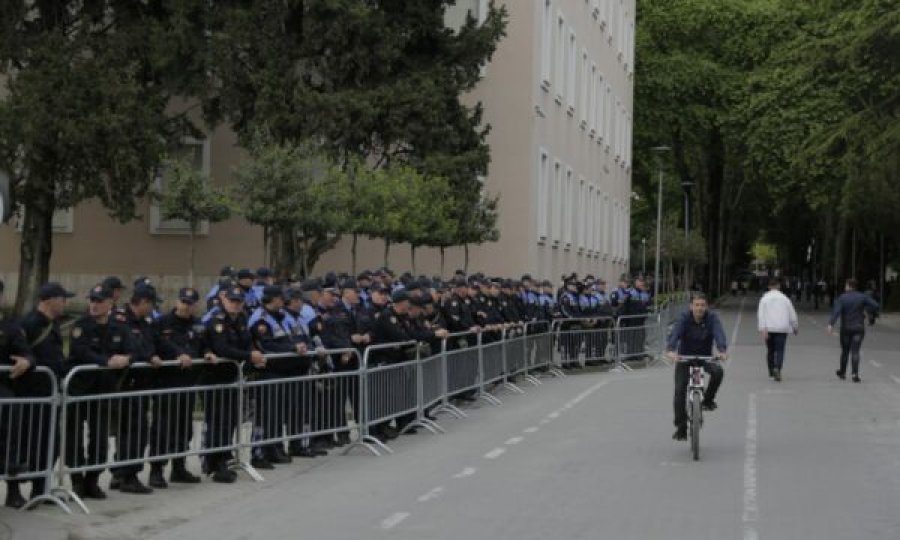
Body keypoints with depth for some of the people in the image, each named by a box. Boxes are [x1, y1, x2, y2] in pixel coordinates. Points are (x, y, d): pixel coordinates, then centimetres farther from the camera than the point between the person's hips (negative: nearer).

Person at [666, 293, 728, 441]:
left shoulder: (712, 318, -13)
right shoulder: (684, 318, -16)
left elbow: (719, 333, -29)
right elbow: (675, 334, -31)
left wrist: (722, 350, -49)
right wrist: (672, 350, -51)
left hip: (705, 357, 1)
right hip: (684, 357, -1)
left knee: (718, 372, -30)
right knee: (680, 390, -11)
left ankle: (708, 400, -4)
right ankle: (681, 428, 0)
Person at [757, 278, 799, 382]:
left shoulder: (765, 298, 2)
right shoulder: (784, 298, 4)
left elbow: (761, 314, -9)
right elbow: (792, 314, 8)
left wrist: (763, 329, -13)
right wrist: (796, 327, 21)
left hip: (769, 329, 1)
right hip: (782, 329, -1)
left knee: (770, 350, 15)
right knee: (780, 350, -4)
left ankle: (771, 372, 23)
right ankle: (777, 368, -27)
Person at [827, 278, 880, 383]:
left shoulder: (842, 298, -5)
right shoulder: (862, 297, 1)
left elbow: (836, 311, -21)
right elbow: (875, 306, -8)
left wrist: (831, 324, -32)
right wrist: (872, 317, 9)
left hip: (846, 328, -1)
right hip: (859, 328, 1)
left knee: (845, 351, 15)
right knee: (855, 352, -3)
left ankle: (842, 372, 30)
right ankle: (855, 374, -18)